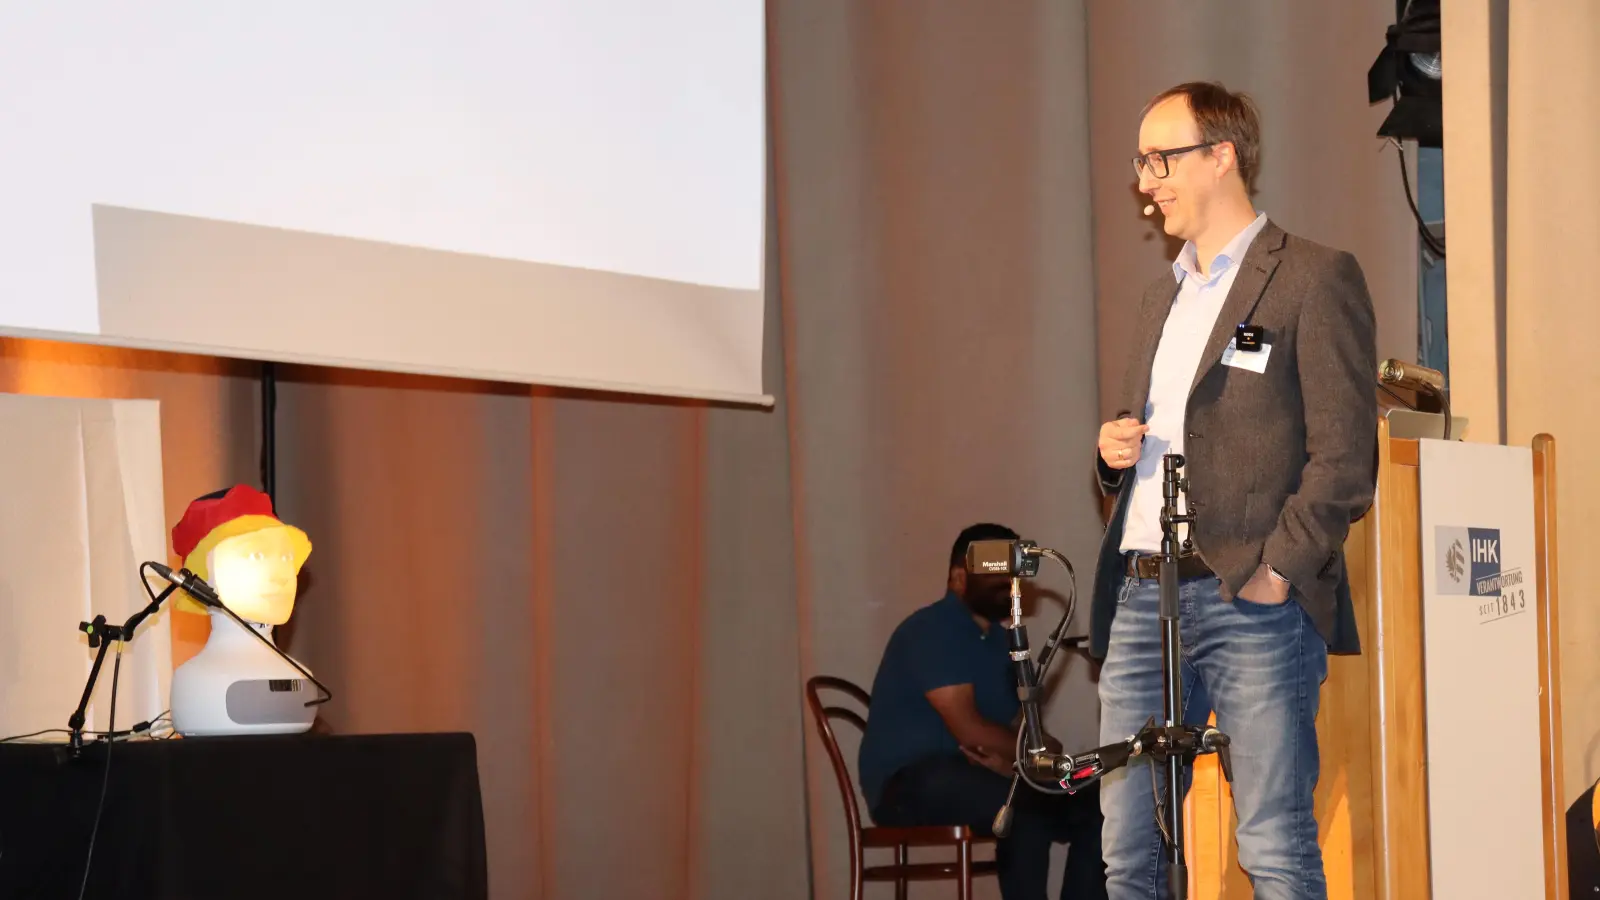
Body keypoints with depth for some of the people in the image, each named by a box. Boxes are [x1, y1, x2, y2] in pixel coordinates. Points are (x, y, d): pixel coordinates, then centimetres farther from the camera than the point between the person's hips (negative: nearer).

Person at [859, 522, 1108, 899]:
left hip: (978, 772, 9)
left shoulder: (996, 638, 16)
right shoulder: (933, 630, -12)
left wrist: (1012, 756, -13)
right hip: (908, 782, -9)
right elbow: (968, 729, -20)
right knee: (1024, 808, -34)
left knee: (1095, 807, -5)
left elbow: (1016, 724, 12)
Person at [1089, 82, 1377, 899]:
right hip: (1140, 597, 7)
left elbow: (1345, 456, -8)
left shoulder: (1315, 279, -1)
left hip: (1252, 600, -7)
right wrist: (1114, 453, 8)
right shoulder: (1162, 295, 23)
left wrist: (1277, 572, -16)